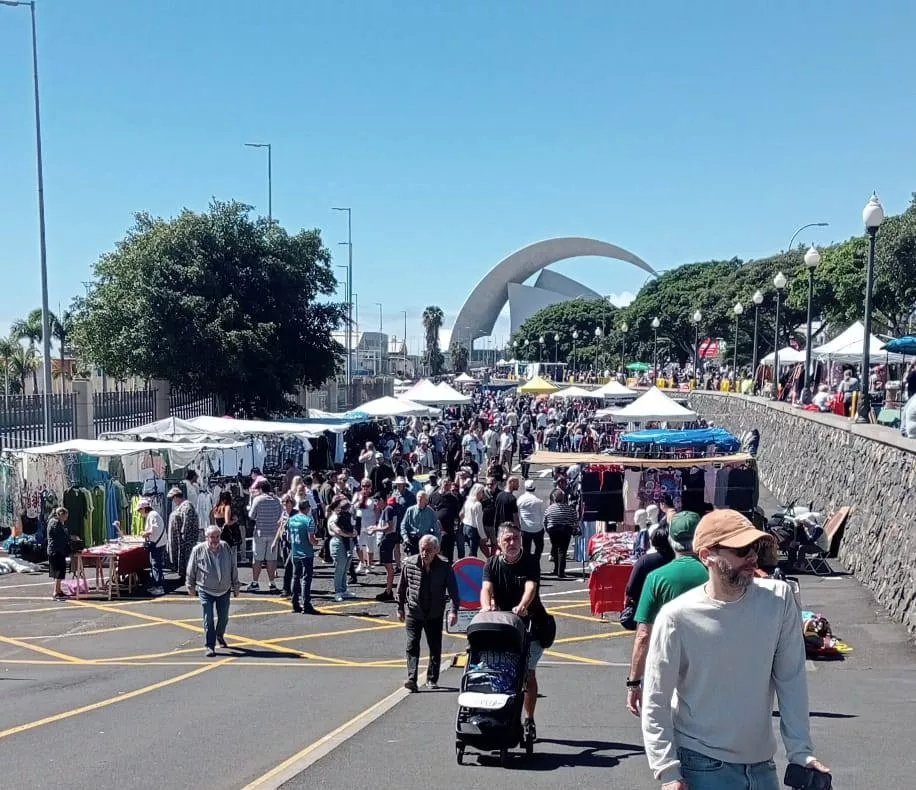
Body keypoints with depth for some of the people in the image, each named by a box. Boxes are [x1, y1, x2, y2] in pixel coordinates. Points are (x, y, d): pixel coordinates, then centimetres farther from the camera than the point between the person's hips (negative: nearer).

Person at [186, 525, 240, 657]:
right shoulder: (198, 550, -11)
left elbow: (234, 569, 6)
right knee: (208, 619, -6)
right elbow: (190, 571, 0)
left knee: (223, 617, 14)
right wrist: (191, 587, 5)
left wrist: (235, 587, 9)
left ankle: (220, 636, 42)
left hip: (224, 590, 3)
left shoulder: (226, 549, -3)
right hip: (205, 591, -3)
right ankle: (210, 646, 3)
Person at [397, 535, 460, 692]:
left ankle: (432, 679, 21)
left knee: (435, 648, 7)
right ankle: (411, 679, -15)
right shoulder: (409, 564, -7)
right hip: (413, 612, 0)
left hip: (435, 614, 0)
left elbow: (453, 590, -8)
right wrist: (400, 608, 8)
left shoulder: (444, 567, -11)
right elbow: (401, 588, 5)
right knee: (412, 645, -10)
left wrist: (454, 611, -17)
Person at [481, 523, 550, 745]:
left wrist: (522, 607, -44)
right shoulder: (492, 564, 0)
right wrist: (486, 607, -38)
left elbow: (530, 587, -23)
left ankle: (529, 720, 13)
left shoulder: (531, 562, -7)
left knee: (528, 672, 1)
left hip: (530, 622, -2)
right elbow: (486, 588, -16)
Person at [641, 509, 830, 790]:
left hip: (762, 765, 4)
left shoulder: (779, 600, -6)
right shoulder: (677, 617, -15)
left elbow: (791, 679, -1)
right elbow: (655, 704, -10)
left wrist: (800, 750, -4)